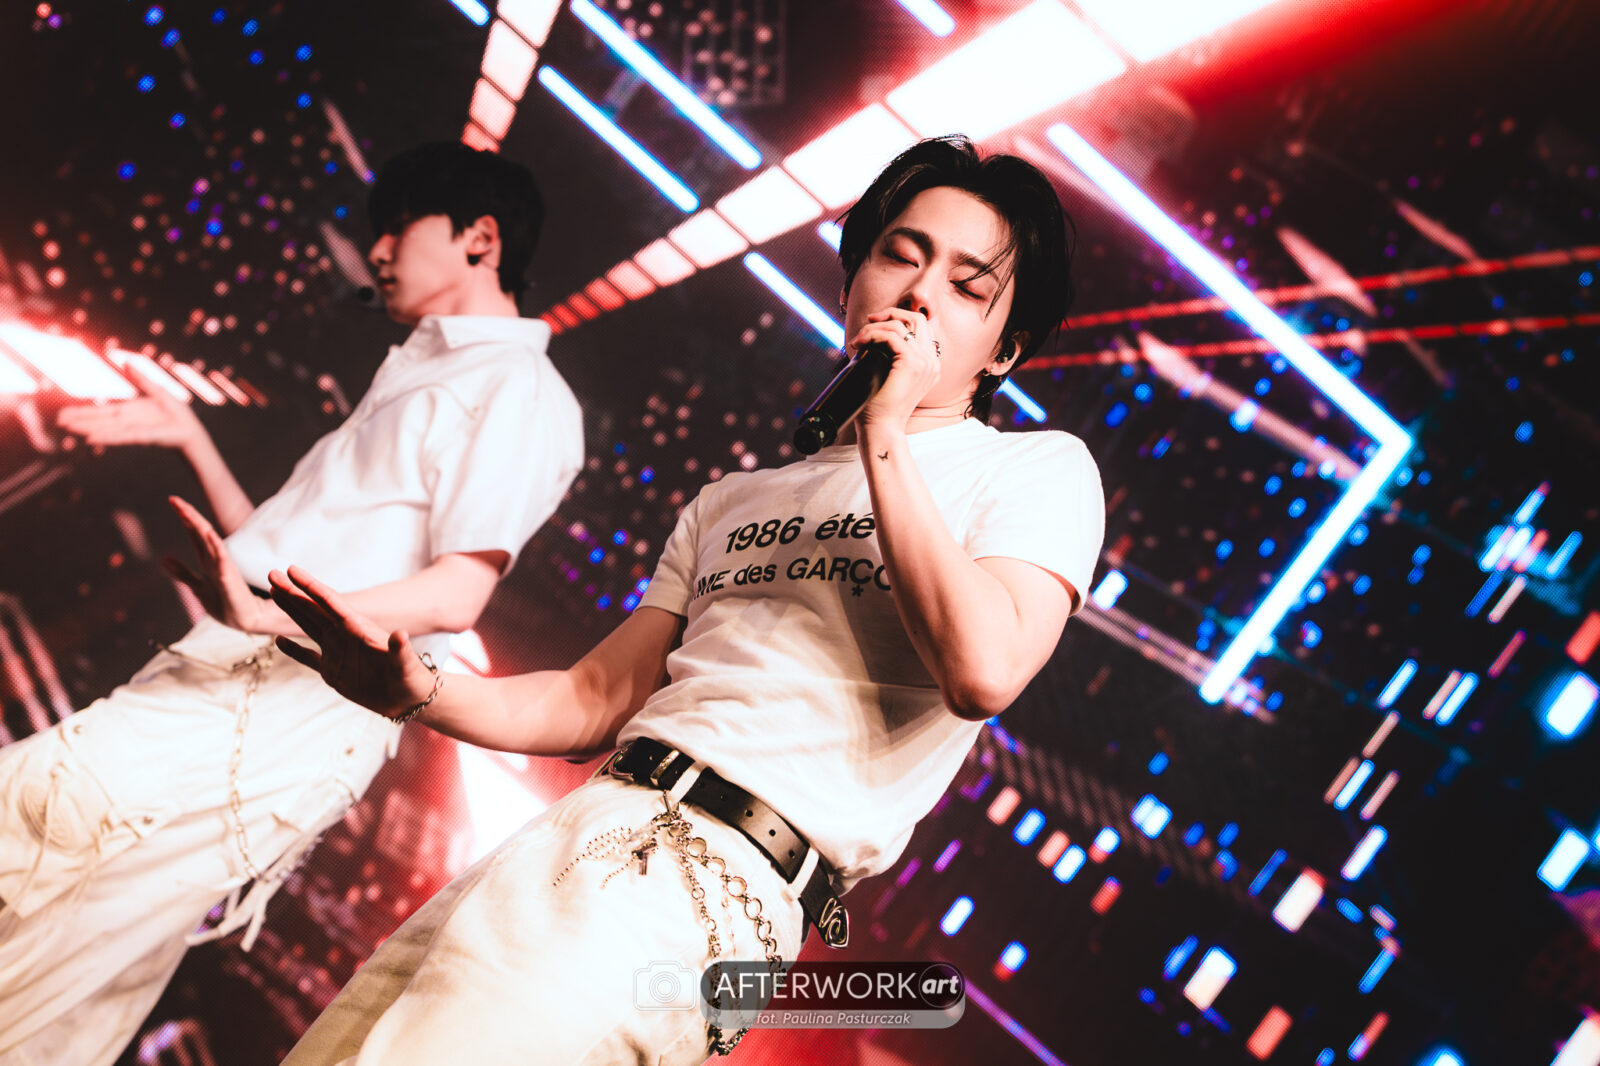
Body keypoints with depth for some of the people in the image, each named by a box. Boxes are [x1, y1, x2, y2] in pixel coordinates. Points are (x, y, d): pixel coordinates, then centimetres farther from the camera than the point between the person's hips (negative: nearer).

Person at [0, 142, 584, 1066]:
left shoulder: (518, 390, -3)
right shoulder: (413, 376, 27)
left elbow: (455, 594, -17)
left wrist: (271, 615, -29)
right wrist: (189, 435, 24)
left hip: (292, 703, -8)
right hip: (215, 677, 9)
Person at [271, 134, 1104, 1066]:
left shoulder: (1039, 468, 6)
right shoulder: (732, 501, 25)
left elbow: (983, 670, -15)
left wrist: (884, 433, -6)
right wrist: (418, 692, 1)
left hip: (712, 880, -7)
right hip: (587, 827, 7)